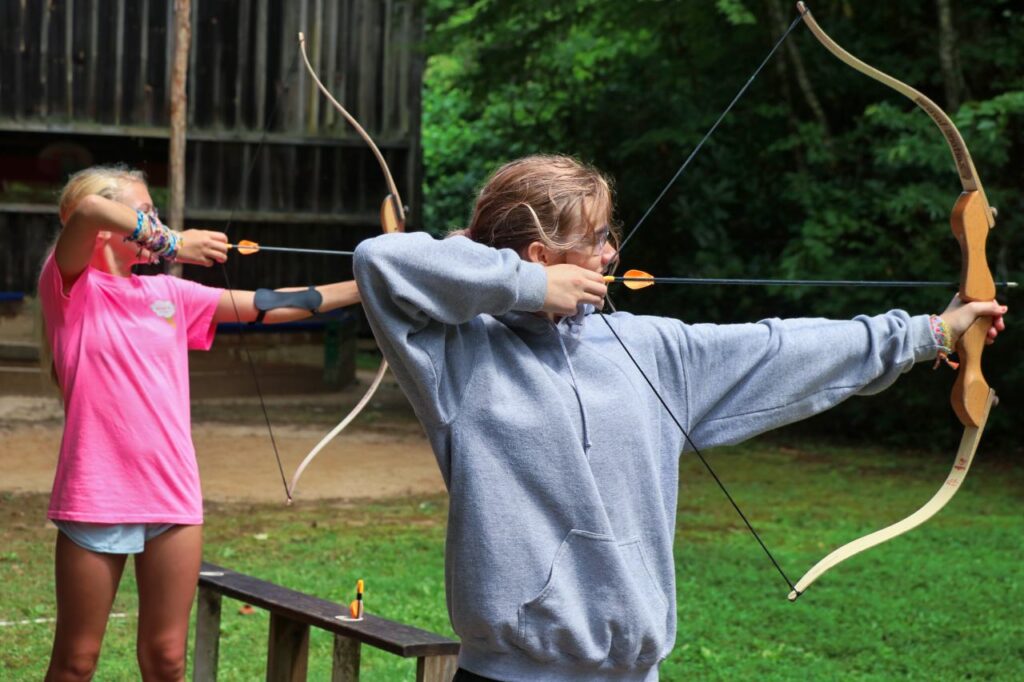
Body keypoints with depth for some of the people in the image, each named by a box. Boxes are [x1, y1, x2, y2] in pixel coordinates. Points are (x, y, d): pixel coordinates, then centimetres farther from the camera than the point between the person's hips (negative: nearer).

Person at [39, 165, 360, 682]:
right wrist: (172, 243, -13)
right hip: (96, 498, -5)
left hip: (173, 498, 5)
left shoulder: (167, 293, 12)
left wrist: (369, 287, 9)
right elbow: (89, 210, -23)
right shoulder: (71, 289, -4)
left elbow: (263, 305, 12)